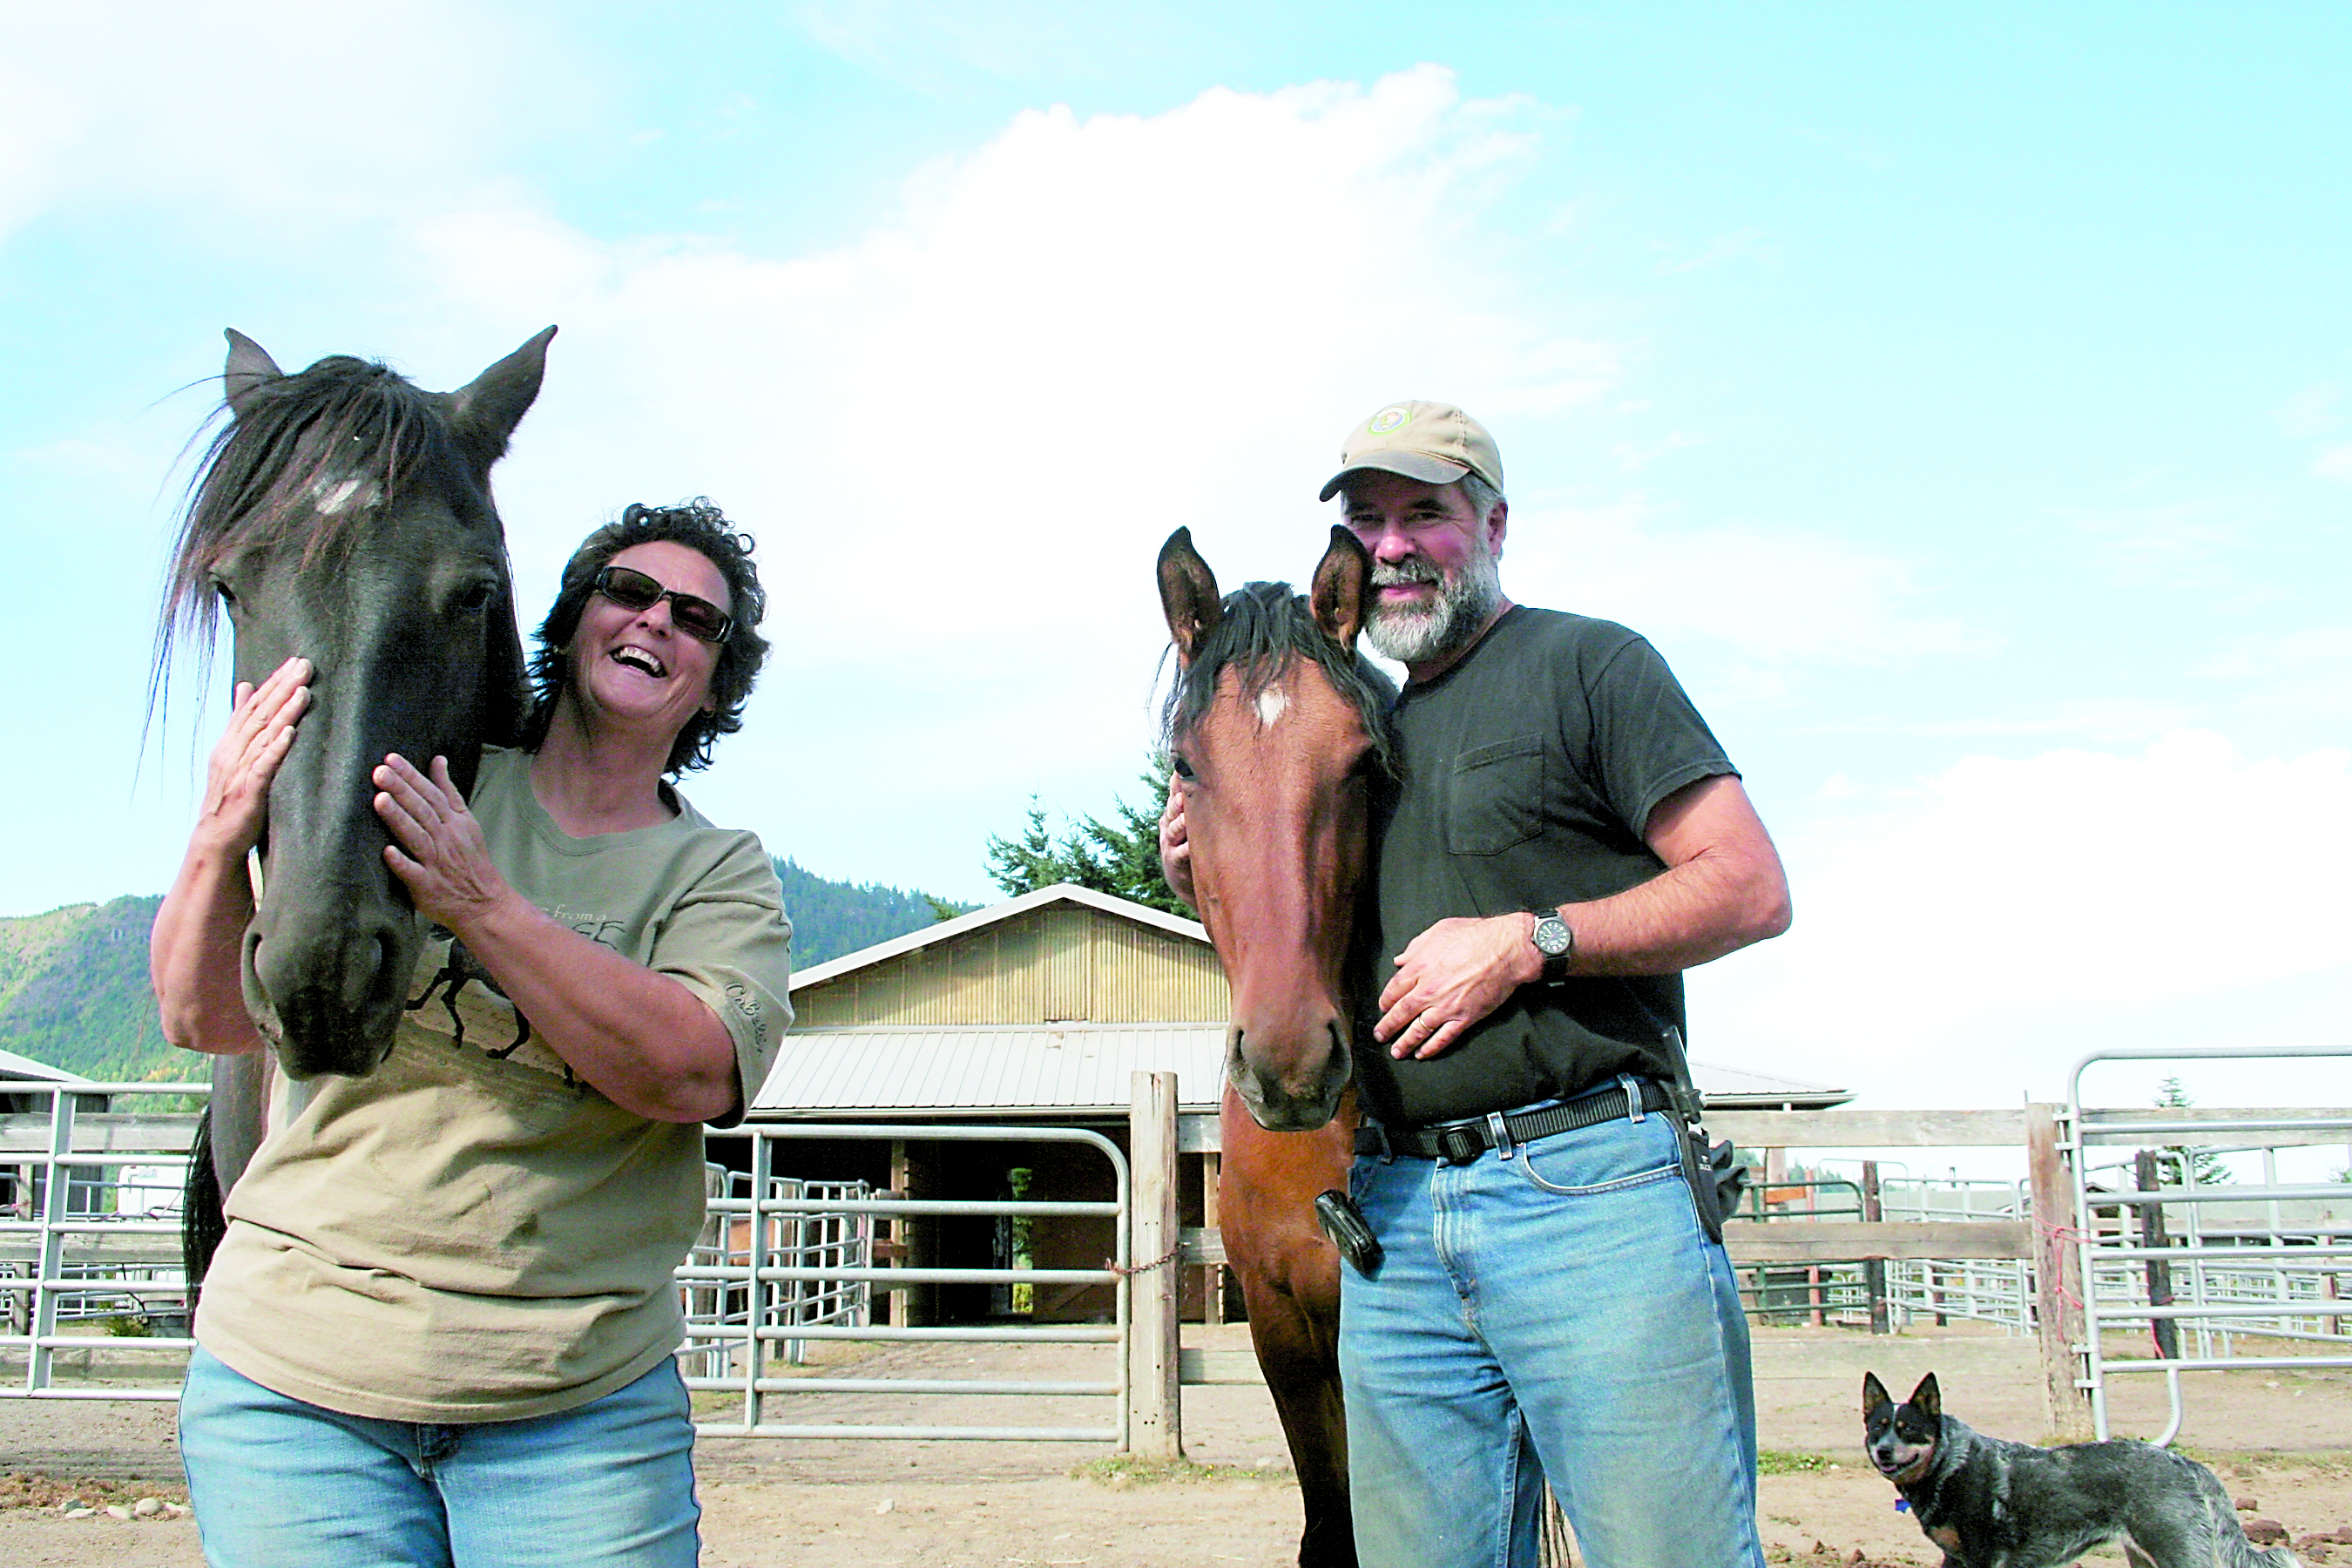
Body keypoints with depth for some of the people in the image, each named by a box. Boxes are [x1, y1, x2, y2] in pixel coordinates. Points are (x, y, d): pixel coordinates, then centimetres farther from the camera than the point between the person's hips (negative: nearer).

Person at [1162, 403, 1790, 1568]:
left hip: (1588, 1181, -5)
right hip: (1394, 1212, 6)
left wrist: (1531, 941, -15)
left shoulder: (1589, 664, 3)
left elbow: (1754, 891, -6)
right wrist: (1209, 884, 8)